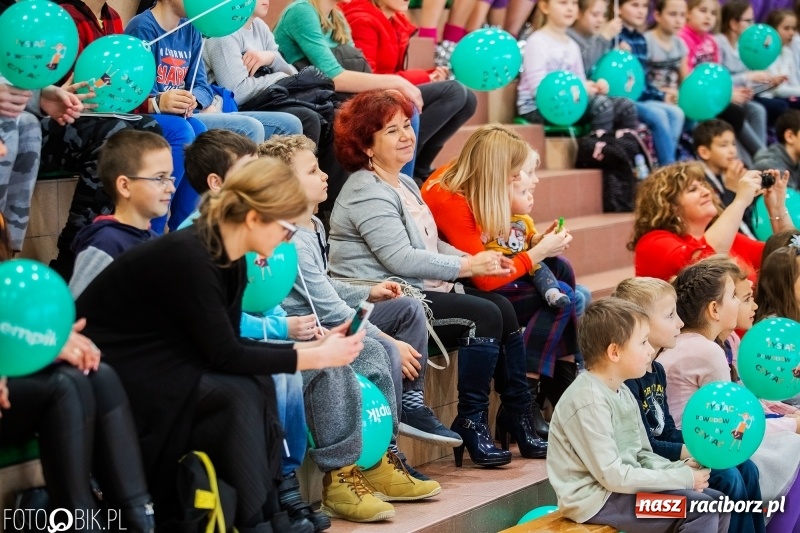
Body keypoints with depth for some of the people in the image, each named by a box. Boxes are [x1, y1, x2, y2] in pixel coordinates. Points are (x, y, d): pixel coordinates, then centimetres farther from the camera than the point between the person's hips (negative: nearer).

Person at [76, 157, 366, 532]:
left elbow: (230, 347, 6)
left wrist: (312, 346, 0)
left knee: (258, 386, -8)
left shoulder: (230, 261, 1)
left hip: (160, 364, 9)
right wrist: (317, 358, -19)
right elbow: (225, 356, -24)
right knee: (236, 395, -22)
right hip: (108, 373, -9)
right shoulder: (189, 257, -26)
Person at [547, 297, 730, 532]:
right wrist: (681, 478, -18)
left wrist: (680, 469, -6)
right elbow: (612, 476, -23)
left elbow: (642, 456, 14)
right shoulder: (589, 401, -21)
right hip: (597, 498, -10)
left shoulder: (622, 392, 9)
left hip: (624, 487, 10)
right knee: (701, 511, -18)